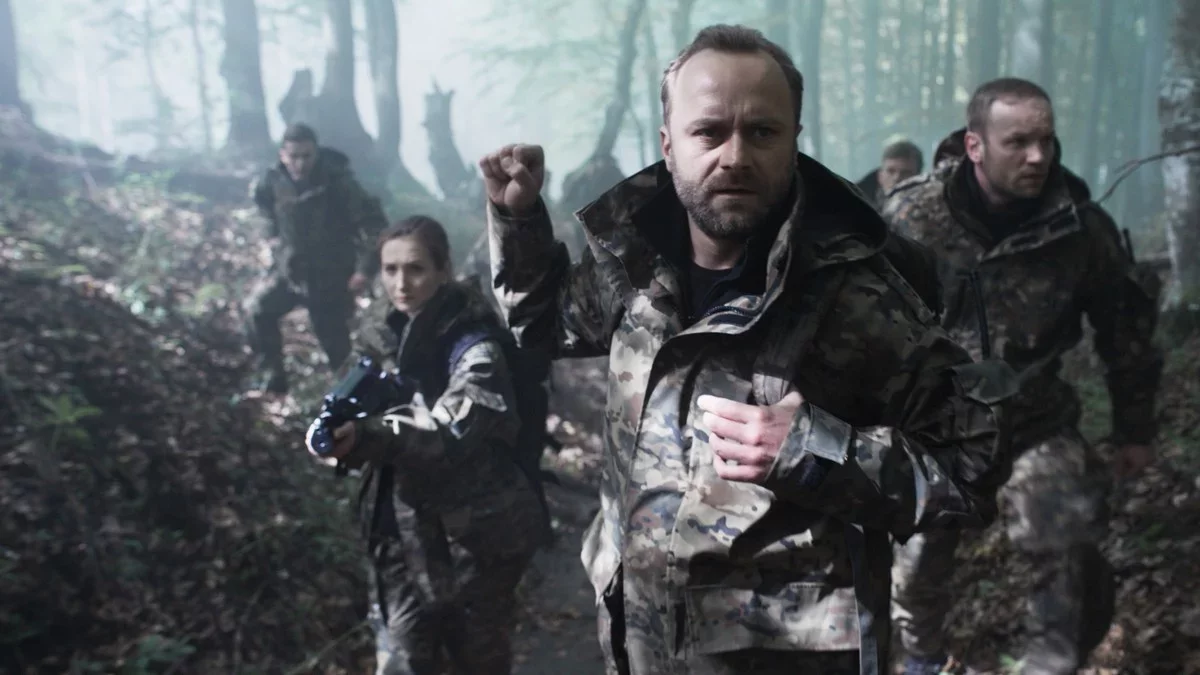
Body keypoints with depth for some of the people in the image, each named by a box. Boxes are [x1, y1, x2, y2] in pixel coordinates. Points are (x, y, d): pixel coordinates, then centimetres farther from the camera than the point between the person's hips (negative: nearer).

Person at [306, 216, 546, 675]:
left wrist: (366, 438, -47)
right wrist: (341, 433, -17)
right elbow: (362, 410, 6)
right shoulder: (378, 331, 2)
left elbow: (448, 435, -31)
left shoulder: (475, 345, -16)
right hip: (401, 533, 4)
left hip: (473, 536, -4)